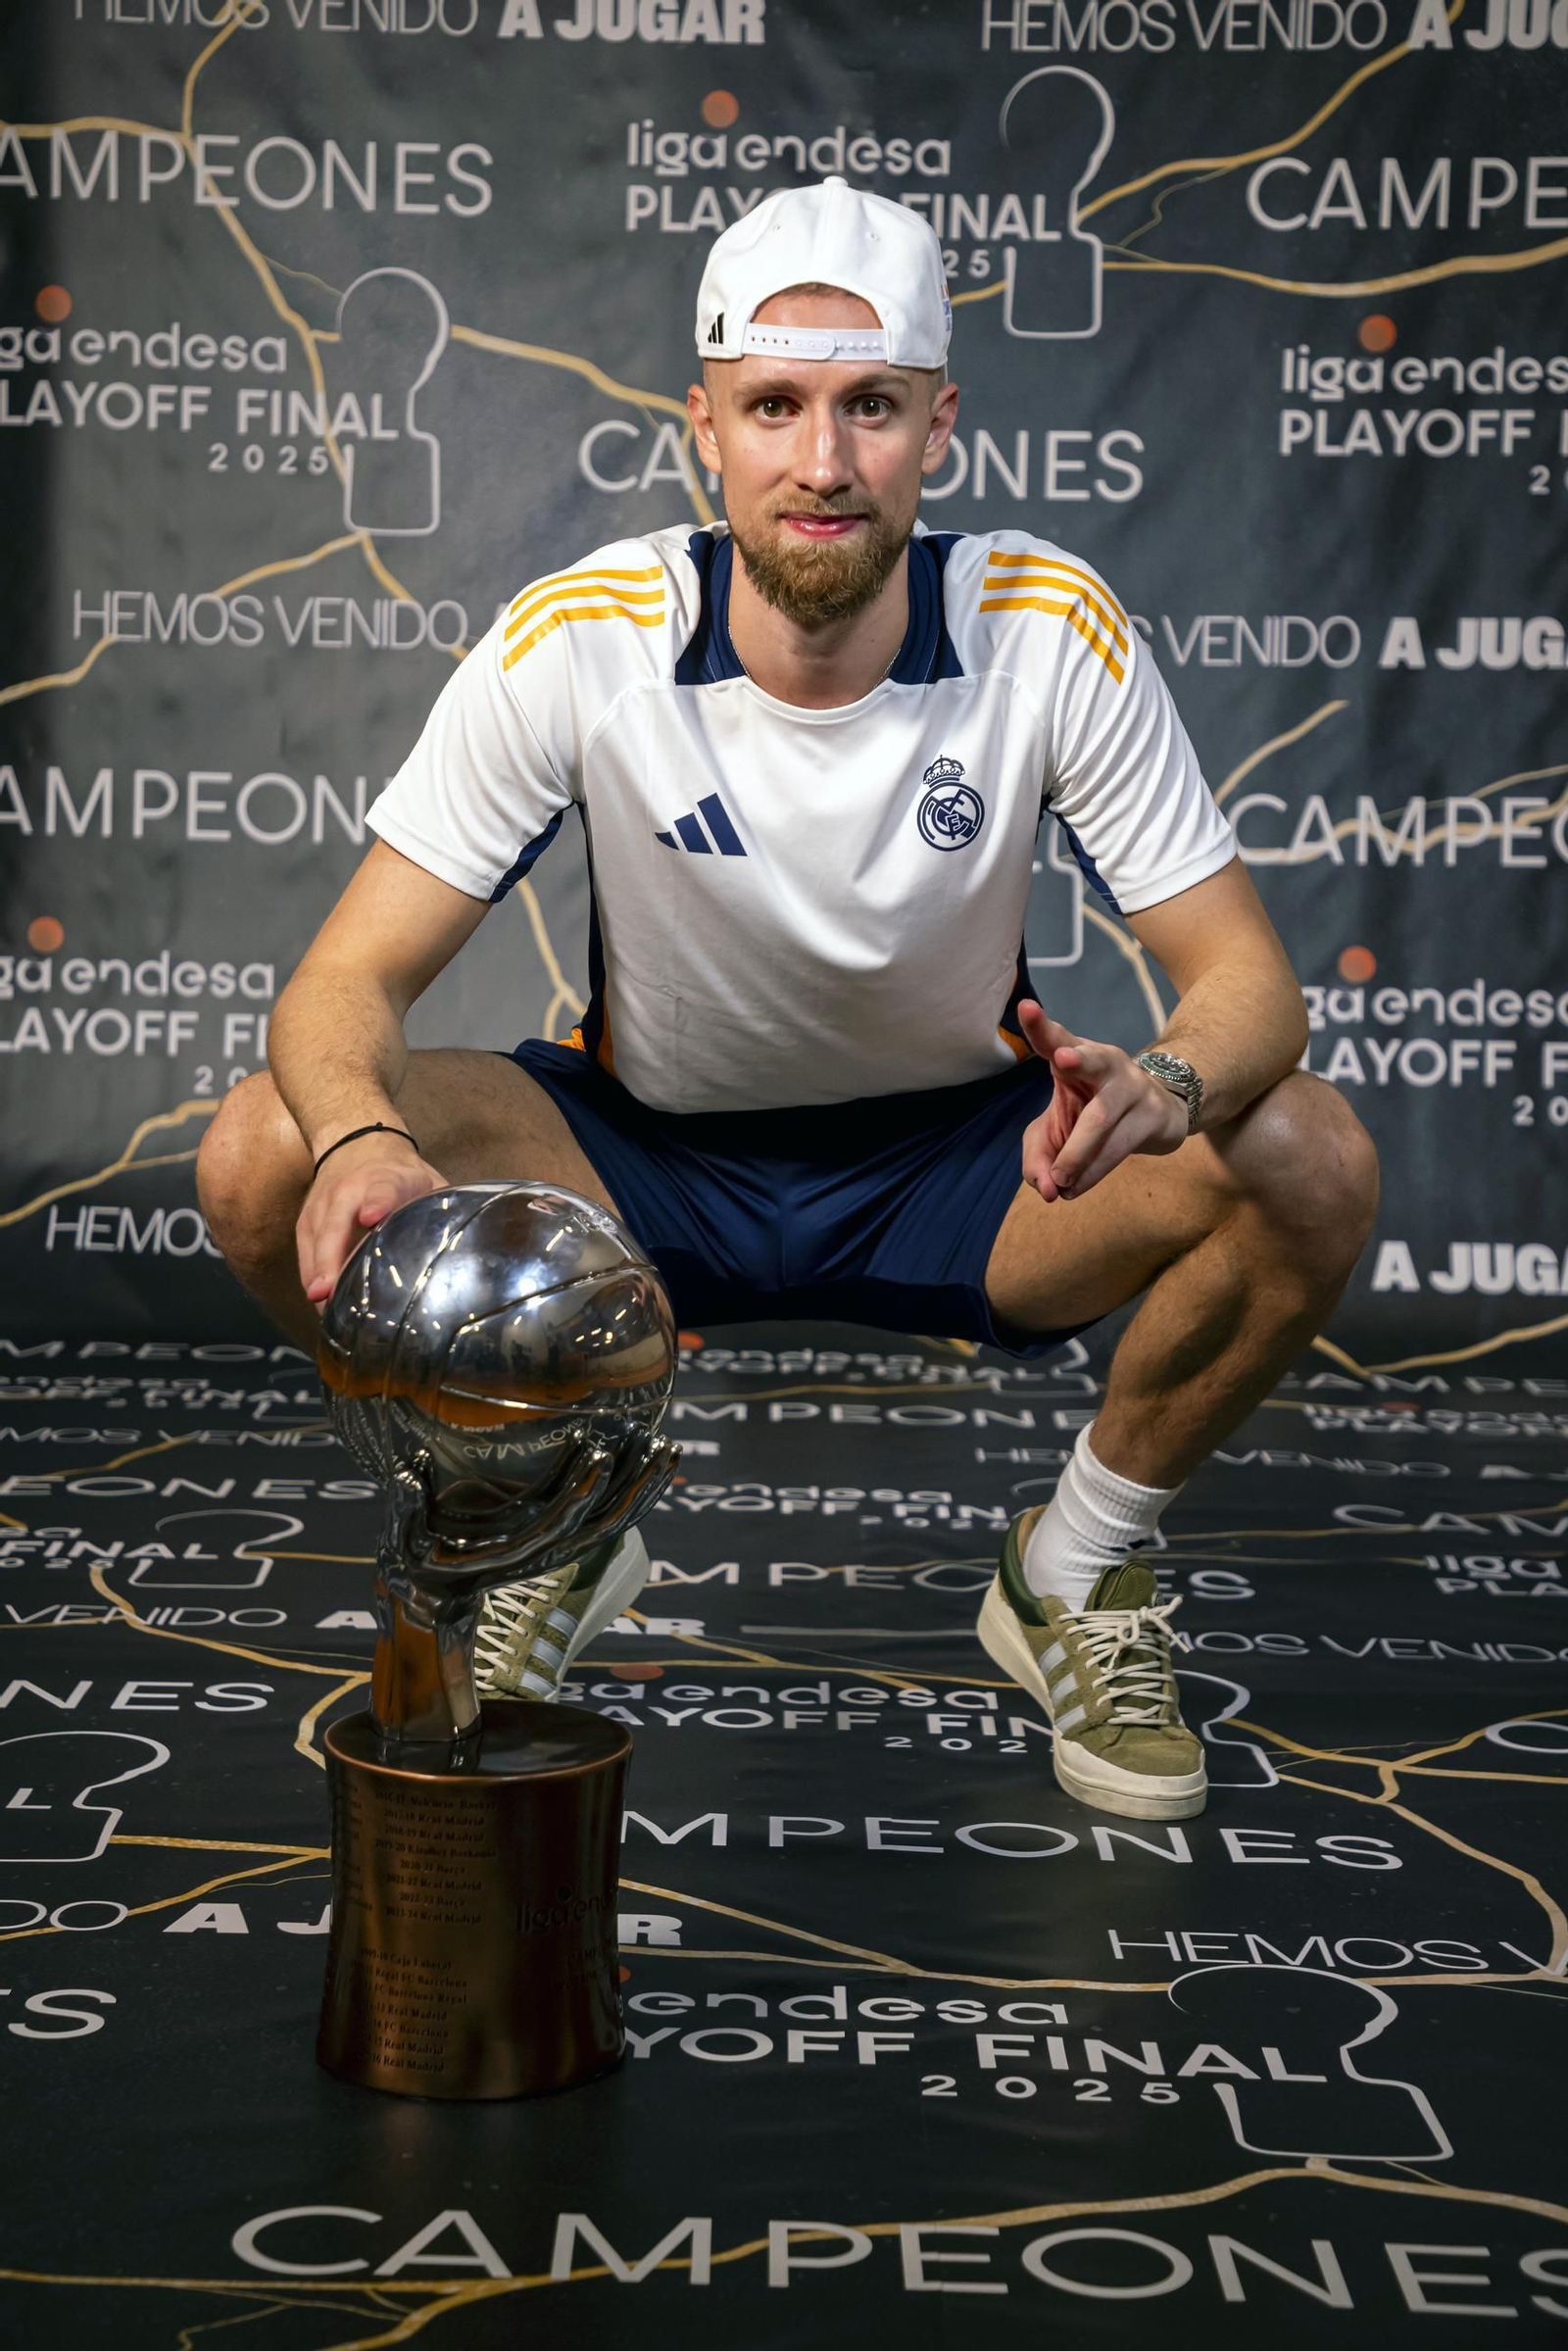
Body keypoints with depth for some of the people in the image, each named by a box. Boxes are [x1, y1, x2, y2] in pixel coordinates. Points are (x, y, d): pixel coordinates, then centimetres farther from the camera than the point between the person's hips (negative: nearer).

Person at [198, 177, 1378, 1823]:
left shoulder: (1049, 627, -19)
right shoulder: (579, 639, -20)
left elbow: (1244, 973, -16)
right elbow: (350, 977, -19)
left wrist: (1165, 1089, -42)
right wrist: (359, 1137, -44)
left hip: (965, 1163, 0)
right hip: (650, 1162, 0)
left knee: (1309, 1166, -26)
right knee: (267, 1163, -24)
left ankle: (1077, 1568, 2)